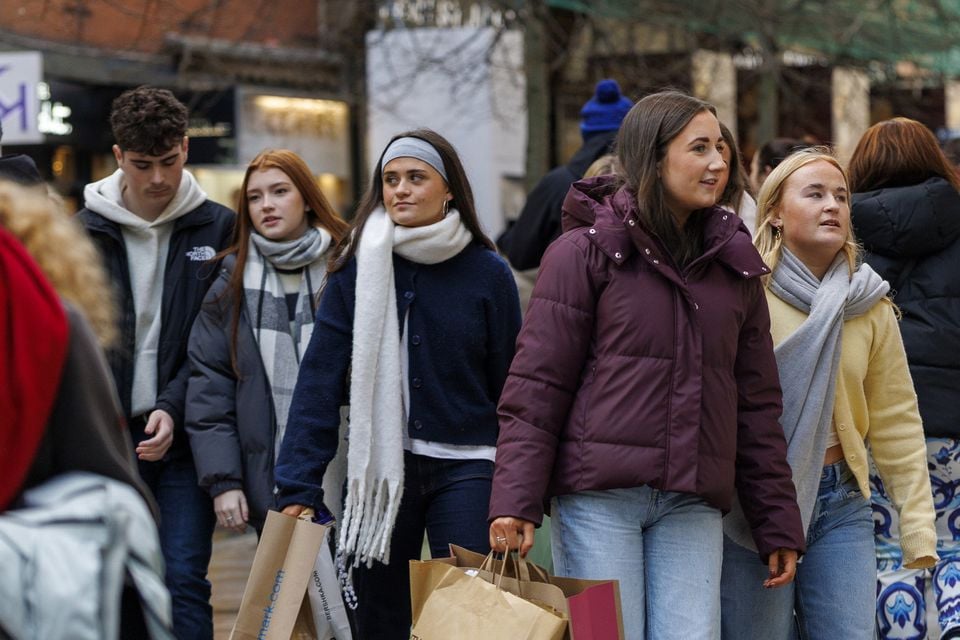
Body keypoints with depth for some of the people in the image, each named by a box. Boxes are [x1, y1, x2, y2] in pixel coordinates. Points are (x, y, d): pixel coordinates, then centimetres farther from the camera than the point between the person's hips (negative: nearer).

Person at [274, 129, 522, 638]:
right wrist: (299, 485, -12)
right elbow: (320, 380, -4)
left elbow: (511, 386, 1)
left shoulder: (487, 272, 0)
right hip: (379, 468, 1)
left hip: (464, 468, -1)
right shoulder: (357, 270, 0)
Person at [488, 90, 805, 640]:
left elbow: (758, 403, 16)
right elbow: (536, 387, -4)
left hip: (692, 505, 4)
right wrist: (516, 502, -13)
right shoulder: (586, 251, -1)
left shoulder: (734, 264, 14)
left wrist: (778, 525, 13)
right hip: (598, 496, -4)